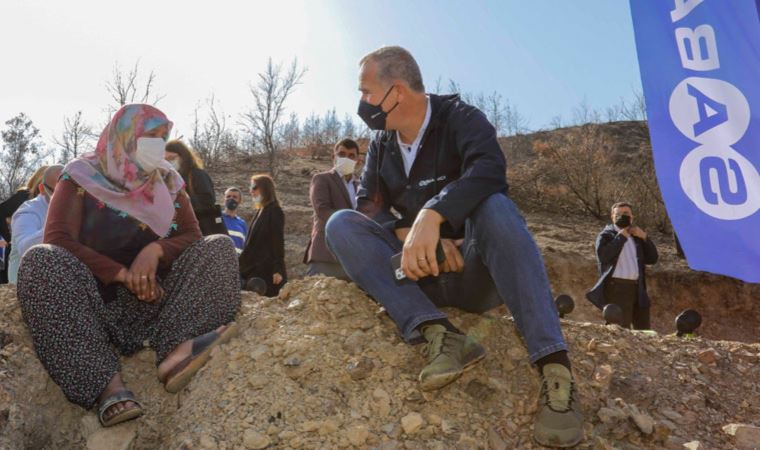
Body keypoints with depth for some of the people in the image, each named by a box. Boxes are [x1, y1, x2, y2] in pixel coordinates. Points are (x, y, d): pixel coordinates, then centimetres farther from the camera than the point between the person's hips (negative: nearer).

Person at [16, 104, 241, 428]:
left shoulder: (167, 181, 9)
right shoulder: (83, 175, 0)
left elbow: (193, 236, 2)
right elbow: (57, 240, -12)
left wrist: (156, 250, -20)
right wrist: (123, 273, -22)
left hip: (154, 297, 3)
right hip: (91, 298, -2)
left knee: (219, 247, -15)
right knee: (41, 260, -30)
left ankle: (175, 348, -42)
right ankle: (107, 384, -43)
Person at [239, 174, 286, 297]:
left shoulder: (274, 211, -8)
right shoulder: (260, 211, 16)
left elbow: (278, 242, -14)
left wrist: (278, 270, -19)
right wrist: (243, 263, 17)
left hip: (267, 270, -8)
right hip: (254, 270, 8)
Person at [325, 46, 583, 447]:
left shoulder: (460, 118, -6)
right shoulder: (381, 143, 10)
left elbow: (489, 169, -28)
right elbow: (369, 206, -1)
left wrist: (431, 215, -43)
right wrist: (412, 235, -21)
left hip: (474, 271, -4)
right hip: (419, 274, 4)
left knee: (495, 206, -33)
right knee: (340, 223, -16)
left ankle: (553, 366, -38)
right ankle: (437, 332, -32)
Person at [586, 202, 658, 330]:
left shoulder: (636, 236, 19)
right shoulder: (606, 235, 3)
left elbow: (652, 259, 13)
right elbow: (603, 256, -17)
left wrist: (644, 237, 2)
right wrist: (621, 236, -12)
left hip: (637, 287, 6)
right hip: (617, 287, -6)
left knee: (644, 329, 10)